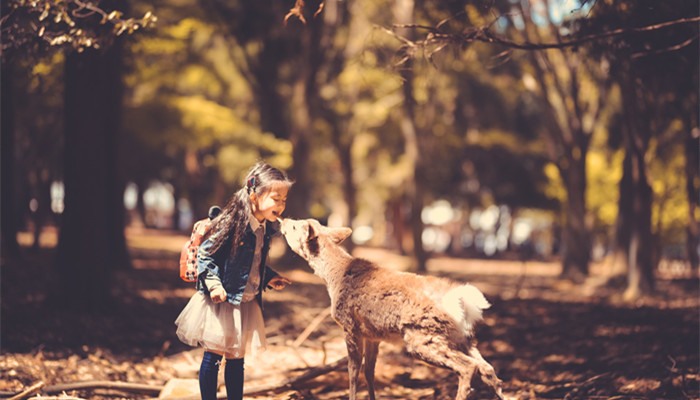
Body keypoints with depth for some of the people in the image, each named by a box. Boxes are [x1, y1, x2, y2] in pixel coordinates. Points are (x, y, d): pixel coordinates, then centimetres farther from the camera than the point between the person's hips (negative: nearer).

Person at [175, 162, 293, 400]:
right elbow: (205, 253, -15)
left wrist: (269, 279, 6)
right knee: (213, 358, 2)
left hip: (246, 304, 7)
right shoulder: (233, 224, -18)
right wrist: (214, 285, -24)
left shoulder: (265, 229, 5)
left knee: (236, 360, 14)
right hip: (222, 301, -7)